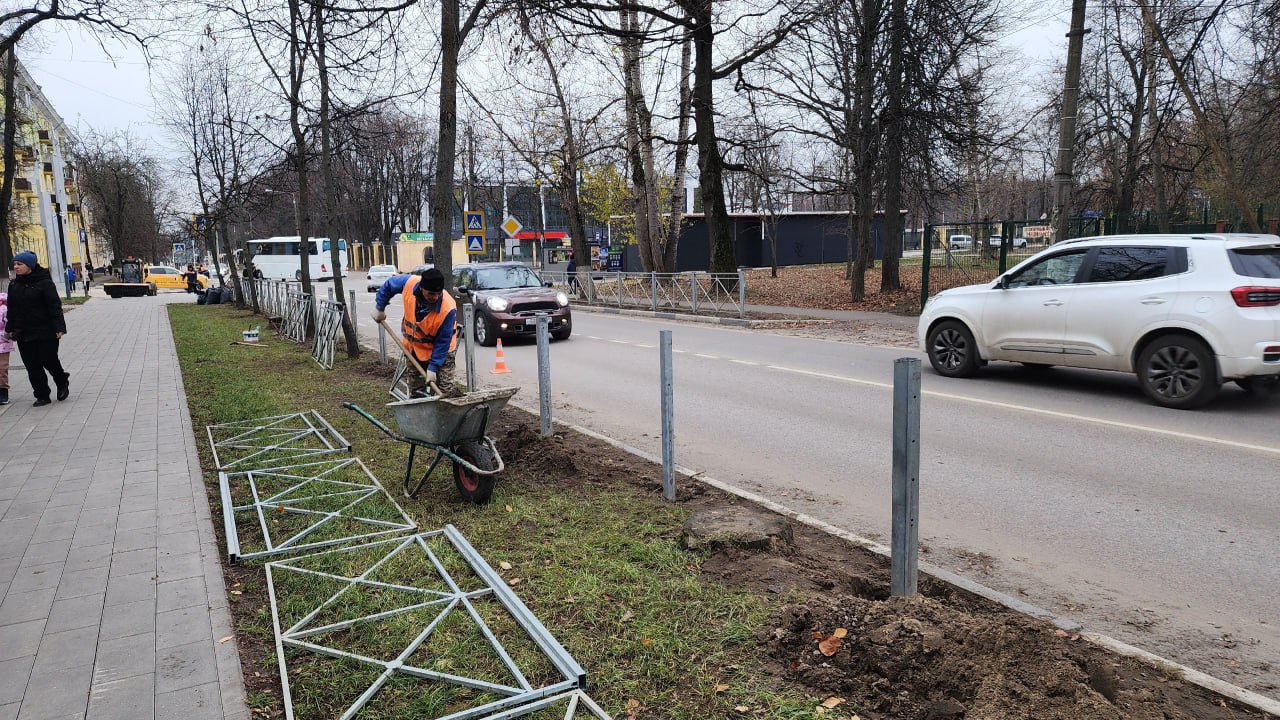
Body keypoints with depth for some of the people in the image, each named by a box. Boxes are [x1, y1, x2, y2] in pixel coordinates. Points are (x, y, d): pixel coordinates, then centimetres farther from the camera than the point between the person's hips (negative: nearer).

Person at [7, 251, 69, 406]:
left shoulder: (44, 283, -9)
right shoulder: (14, 285, 8)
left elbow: (55, 306, -11)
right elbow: (11, 309, 15)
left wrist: (59, 328, -17)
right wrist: (10, 329, 13)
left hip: (46, 332, -5)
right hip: (23, 334, 5)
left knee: (49, 360, 1)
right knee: (32, 366, 5)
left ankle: (62, 383, 29)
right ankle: (42, 396, 12)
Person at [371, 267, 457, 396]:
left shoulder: (448, 309, -34)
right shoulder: (409, 282, -25)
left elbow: (443, 342, -24)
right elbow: (388, 285, -1)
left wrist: (433, 367, -25)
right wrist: (379, 308, 5)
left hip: (440, 349, -4)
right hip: (413, 346, 4)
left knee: (445, 391, -5)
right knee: (415, 389, 13)